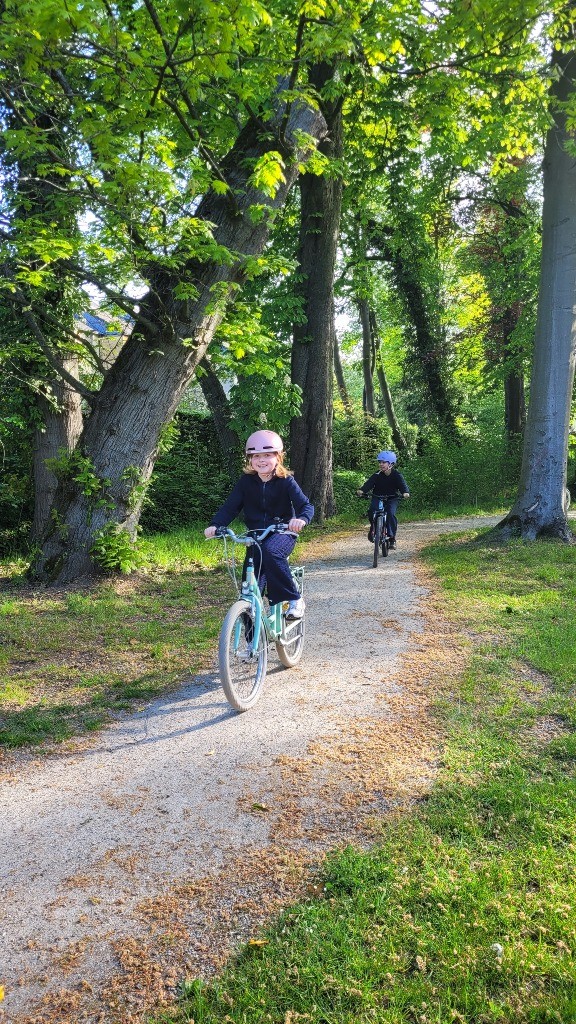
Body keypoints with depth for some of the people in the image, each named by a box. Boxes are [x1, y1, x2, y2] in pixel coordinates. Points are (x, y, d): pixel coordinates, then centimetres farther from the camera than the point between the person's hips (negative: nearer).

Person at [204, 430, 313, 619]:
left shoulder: (286, 481, -8)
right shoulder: (246, 481, -1)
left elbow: (306, 505, -16)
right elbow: (230, 507, -4)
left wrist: (301, 519, -40)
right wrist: (215, 525, -22)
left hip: (282, 532, -3)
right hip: (256, 535, 3)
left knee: (270, 552, -36)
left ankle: (294, 599, -22)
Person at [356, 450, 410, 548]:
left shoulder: (396, 475, -12)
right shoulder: (377, 475, -10)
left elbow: (402, 484, -25)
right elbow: (369, 483, -23)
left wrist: (405, 492, -47)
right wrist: (362, 490, -43)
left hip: (392, 498, -1)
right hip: (378, 497, 1)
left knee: (391, 514, -25)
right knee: (371, 511, -26)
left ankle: (392, 538, -12)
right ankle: (373, 527, 5)